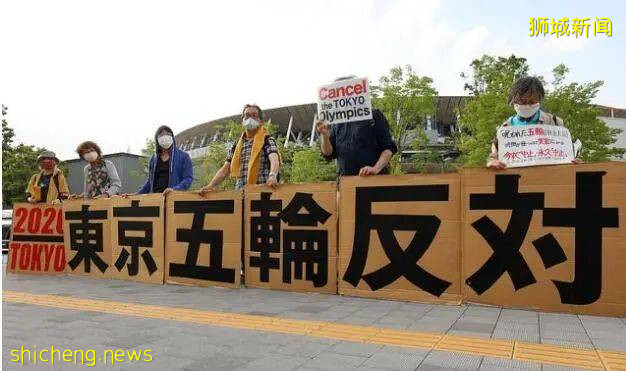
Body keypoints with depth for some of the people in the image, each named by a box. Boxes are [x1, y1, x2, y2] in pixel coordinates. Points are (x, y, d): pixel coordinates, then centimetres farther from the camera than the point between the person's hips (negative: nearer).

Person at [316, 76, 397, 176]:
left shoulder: (374, 116, 3)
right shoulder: (337, 123, 14)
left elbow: (388, 148, -3)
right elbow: (328, 153, 10)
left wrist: (376, 168, -19)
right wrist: (324, 135, -8)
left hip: (374, 179, -3)